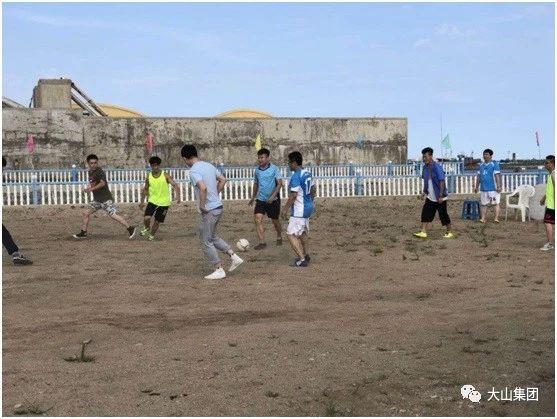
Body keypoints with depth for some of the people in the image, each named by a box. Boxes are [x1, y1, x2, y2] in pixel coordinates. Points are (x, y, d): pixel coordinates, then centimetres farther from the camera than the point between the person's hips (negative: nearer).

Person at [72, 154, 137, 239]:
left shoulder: (100, 172, -14)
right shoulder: (90, 172, 13)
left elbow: (102, 183, -29)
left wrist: (92, 189, -32)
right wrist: (89, 187, 9)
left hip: (106, 198, -9)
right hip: (97, 199, 9)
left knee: (113, 215, -14)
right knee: (86, 214, 8)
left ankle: (130, 228, -9)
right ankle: (83, 233, 19)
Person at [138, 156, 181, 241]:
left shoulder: (165, 176, -11)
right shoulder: (149, 177, -1)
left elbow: (175, 185, -18)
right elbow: (145, 189, 13)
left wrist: (177, 196, -35)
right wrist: (141, 202, 14)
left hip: (164, 203, -1)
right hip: (152, 201, 1)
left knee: (157, 221, 7)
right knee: (146, 218, -18)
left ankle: (151, 235, 34)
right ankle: (146, 227, 16)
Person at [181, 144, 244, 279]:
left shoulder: (194, 171, -17)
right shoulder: (209, 165, 9)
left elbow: (203, 187, -31)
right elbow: (223, 180, 19)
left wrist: (202, 205, -20)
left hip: (208, 211, -9)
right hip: (218, 206, 9)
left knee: (206, 242, 5)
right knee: (212, 237, 24)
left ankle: (219, 270, 10)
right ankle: (234, 257, 19)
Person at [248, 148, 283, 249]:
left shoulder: (274, 169, -9)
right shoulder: (257, 170, 5)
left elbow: (279, 183, -14)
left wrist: (273, 196, -24)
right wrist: (252, 198, 21)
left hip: (273, 200, -3)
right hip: (260, 199, 3)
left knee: (275, 220, 11)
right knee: (257, 219, -14)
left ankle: (279, 237, 38)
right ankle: (262, 242, -13)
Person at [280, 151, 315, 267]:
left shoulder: (296, 177, -21)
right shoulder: (307, 173, 7)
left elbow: (293, 196, -23)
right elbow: (313, 190, 17)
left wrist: (285, 209, -15)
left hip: (299, 211, -10)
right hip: (308, 208, 10)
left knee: (291, 235, -6)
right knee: (303, 232, 24)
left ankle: (302, 260, -10)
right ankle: (306, 255, 37)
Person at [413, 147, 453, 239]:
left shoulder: (437, 167, -19)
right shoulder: (425, 167, 5)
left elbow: (442, 181, -20)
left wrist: (441, 196, -22)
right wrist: (424, 192, 12)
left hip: (439, 197, -7)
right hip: (430, 197, 7)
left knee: (443, 215, 3)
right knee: (425, 213, -2)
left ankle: (449, 232, 18)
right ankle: (423, 232, -2)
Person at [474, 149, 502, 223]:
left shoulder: (494, 164, -4)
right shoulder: (481, 165, 15)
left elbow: (497, 176, -10)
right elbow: (478, 177, 19)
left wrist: (498, 186, -16)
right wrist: (476, 187, 17)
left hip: (493, 188, -6)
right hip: (483, 188, 6)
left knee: (496, 203, -4)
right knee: (484, 204, 5)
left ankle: (496, 218, -6)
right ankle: (483, 219, 6)